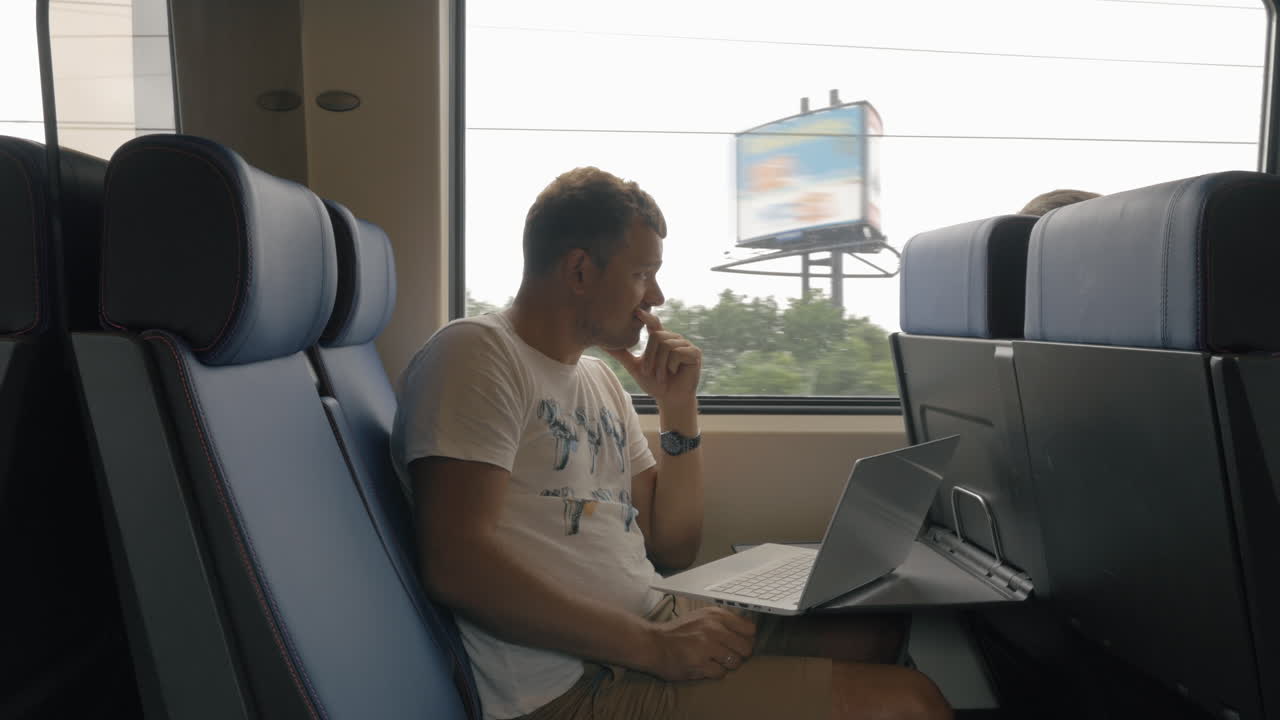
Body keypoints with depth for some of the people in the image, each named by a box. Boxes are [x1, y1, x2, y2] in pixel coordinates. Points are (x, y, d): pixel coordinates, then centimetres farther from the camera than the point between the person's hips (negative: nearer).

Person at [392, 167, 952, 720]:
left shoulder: (598, 377, 15)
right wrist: (652, 646, -20)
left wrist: (679, 410, 3)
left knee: (889, 633, 3)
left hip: (653, 625, 9)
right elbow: (455, 563, -22)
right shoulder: (476, 353, -10)